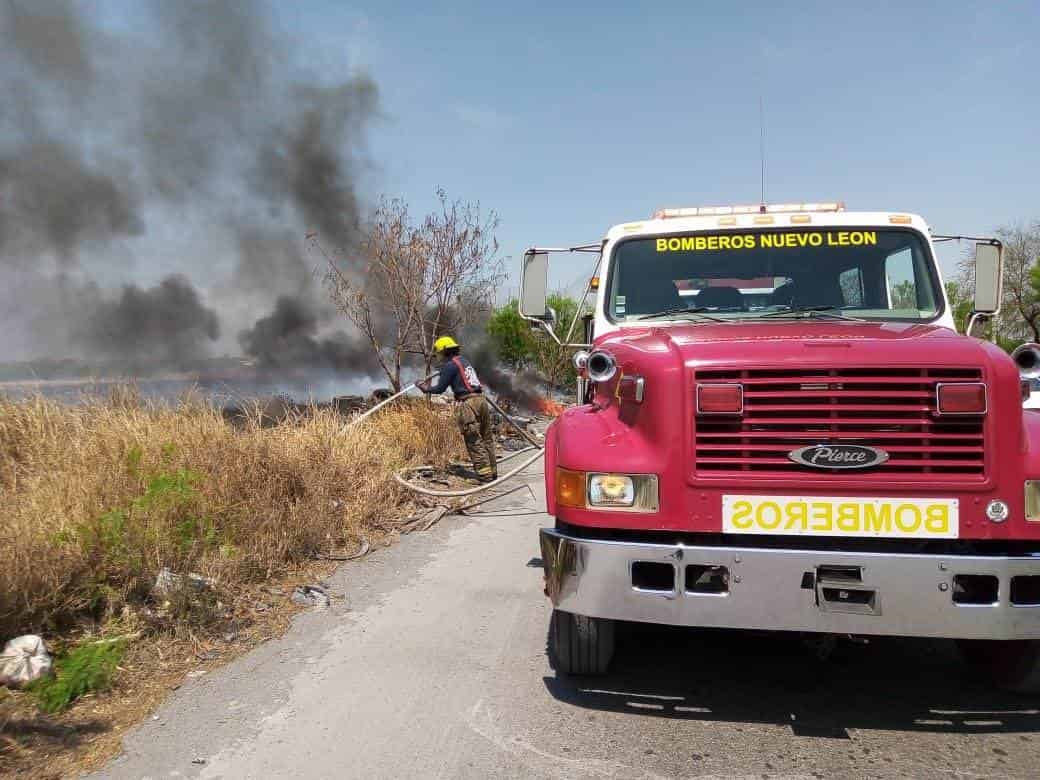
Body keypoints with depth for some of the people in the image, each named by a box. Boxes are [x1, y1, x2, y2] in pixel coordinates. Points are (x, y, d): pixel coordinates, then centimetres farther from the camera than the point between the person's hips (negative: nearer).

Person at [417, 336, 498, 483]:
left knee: (474, 442, -4)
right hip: (481, 399, 8)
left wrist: (426, 388, 17)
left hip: (467, 403, -8)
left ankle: (485, 475, -5)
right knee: (486, 439, 12)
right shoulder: (465, 361, 21)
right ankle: (492, 472, 17)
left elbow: (440, 388, -2)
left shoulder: (449, 365, -4)